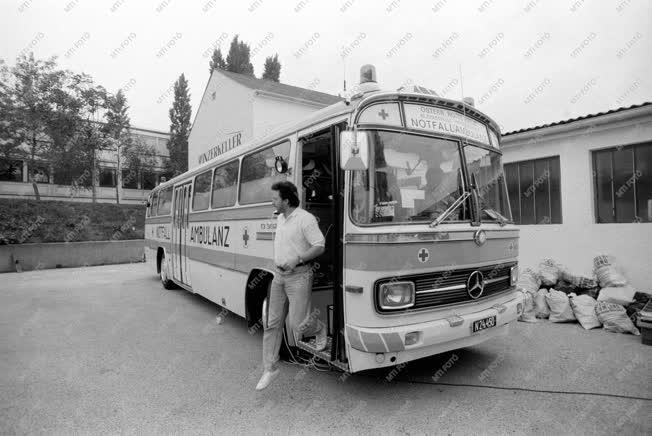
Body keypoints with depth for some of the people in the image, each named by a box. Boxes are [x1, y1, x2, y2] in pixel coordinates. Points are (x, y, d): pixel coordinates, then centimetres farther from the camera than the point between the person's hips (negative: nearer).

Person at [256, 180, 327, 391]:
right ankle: (270, 368, 19)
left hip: (299, 276, -7)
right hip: (279, 276, 7)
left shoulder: (305, 219, -13)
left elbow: (320, 246, -15)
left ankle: (319, 327, 29)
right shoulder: (280, 219, 12)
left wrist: (297, 259, -23)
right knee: (272, 324, 6)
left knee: (298, 325, -6)